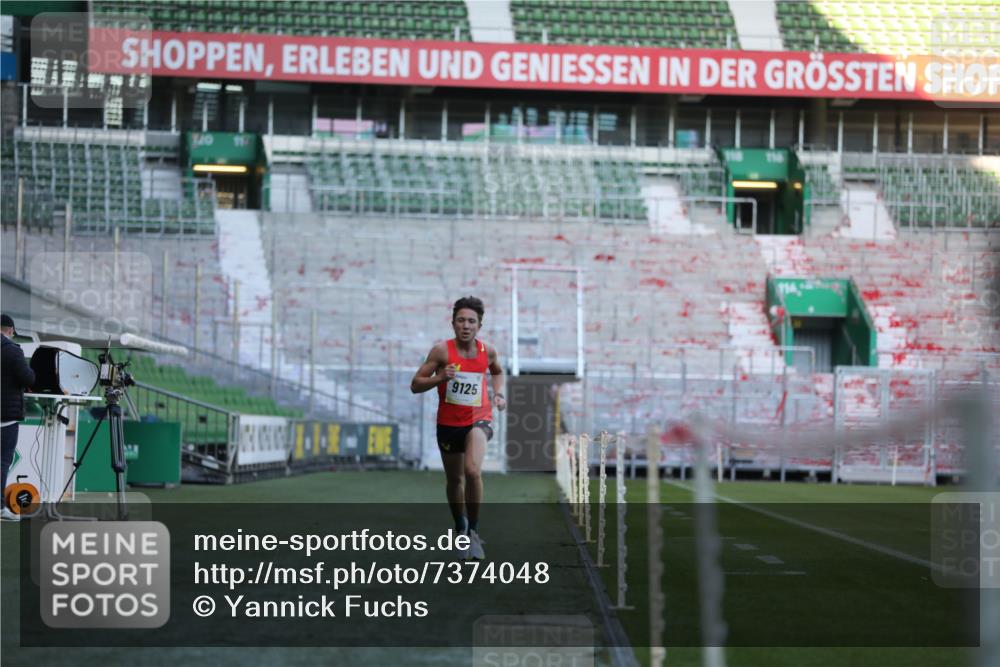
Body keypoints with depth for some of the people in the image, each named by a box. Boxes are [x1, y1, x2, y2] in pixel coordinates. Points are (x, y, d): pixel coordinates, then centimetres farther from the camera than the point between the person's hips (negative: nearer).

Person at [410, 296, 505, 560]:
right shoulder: (442, 350, -10)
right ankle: (461, 529, 40)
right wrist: (440, 377, -26)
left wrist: (498, 393, 5)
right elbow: (415, 385, -9)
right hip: (448, 423, 1)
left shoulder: (488, 351, -2)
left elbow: (497, 372, 23)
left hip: (478, 420, -1)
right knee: (454, 480, 15)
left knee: (472, 470, -26)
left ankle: (474, 530, -11)